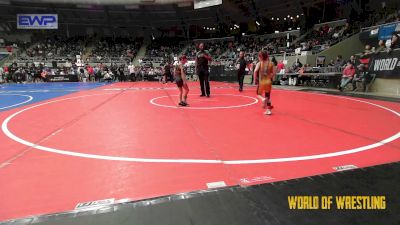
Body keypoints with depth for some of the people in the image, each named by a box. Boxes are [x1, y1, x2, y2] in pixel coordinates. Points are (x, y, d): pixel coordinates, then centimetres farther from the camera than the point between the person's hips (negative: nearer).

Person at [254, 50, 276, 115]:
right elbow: (273, 73, 0)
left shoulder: (259, 63, -5)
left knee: (259, 94, 18)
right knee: (267, 96, 14)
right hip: (268, 81, 3)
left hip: (261, 81, -2)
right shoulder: (271, 63, 3)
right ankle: (268, 110, 13)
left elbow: (255, 71, -19)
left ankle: (263, 99, -15)